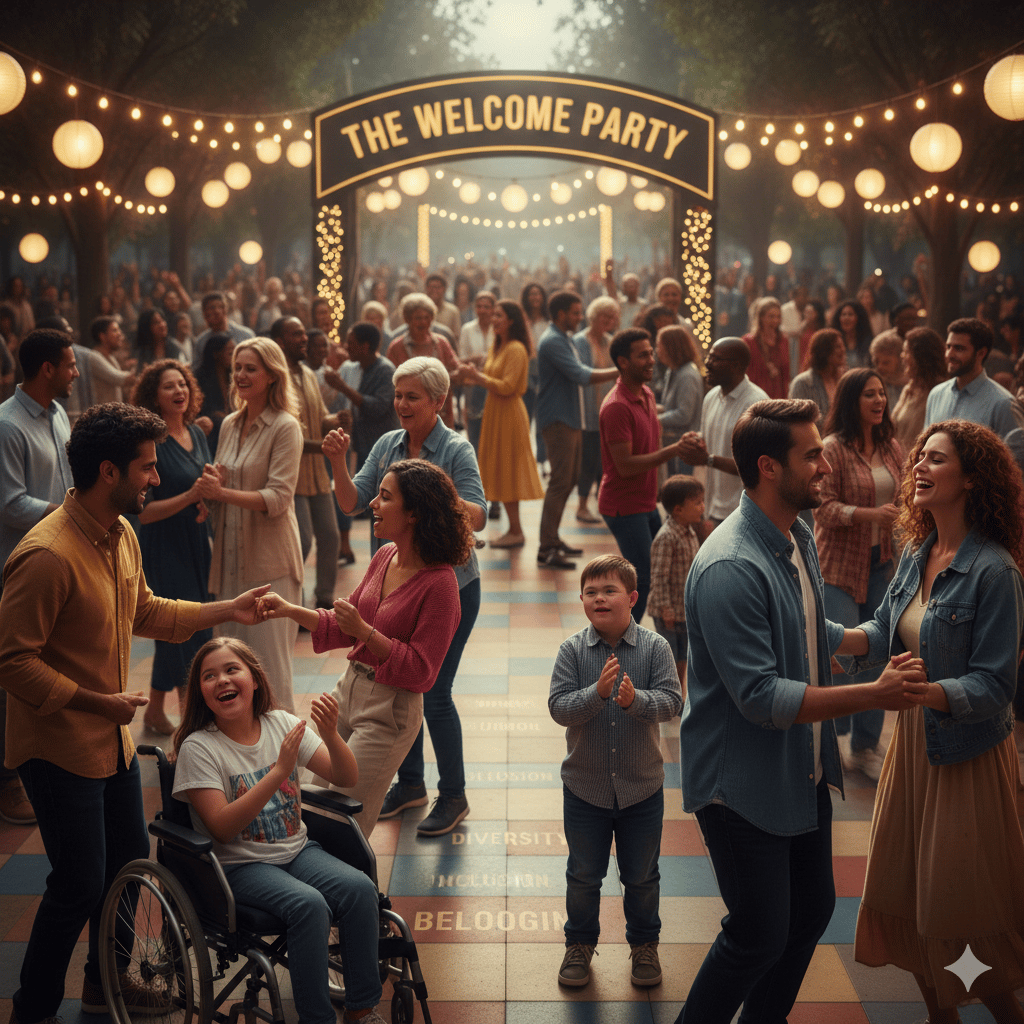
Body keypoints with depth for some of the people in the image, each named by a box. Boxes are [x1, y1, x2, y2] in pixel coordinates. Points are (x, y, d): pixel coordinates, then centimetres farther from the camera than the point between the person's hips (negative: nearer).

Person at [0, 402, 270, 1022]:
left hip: (113, 739, 9)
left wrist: (227, 610, 13)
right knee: (79, 885, 0)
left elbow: (145, 612, 18)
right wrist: (95, 702, -22)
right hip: (61, 749, -9)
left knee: (130, 861, 19)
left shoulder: (121, 535, 3)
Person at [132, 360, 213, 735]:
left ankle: (155, 711, 28)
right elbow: (143, 511, -17)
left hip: (196, 544, 7)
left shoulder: (197, 434, 9)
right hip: (164, 548, -7)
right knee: (191, 633, -6)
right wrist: (190, 496, -26)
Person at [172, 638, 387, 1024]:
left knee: (360, 888, -21)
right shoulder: (198, 747, -10)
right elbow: (222, 828, -20)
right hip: (239, 866, -4)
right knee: (309, 905, -30)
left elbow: (347, 778, 1)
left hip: (296, 849, 5)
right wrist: (279, 771, -25)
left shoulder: (281, 724, 2)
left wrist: (330, 735, -20)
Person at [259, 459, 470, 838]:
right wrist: (291, 610, 4)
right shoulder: (385, 556, 4)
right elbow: (345, 627, 15)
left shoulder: (439, 583, -20)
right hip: (348, 689, 8)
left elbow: (421, 671, -18)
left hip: (390, 710, -8)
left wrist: (365, 631, -23)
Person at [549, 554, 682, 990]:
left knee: (641, 876, 15)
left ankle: (644, 944, 35)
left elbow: (672, 700, -14)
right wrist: (598, 692, -30)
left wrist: (636, 700, -33)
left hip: (642, 786, 0)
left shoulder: (654, 647, -8)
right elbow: (558, 706, -14)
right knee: (583, 875, 14)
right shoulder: (572, 650, -8)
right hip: (585, 786, 0)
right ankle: (580, 943, 33)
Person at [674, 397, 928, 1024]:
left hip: (804, 772, 9)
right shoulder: (731, 568, -28)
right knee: (760, 935, -1)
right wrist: (875, 695, -29)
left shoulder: (799, 537, 4)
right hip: (743, 784, -9)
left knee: (812, 909, 19)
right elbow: (762, 697, -29)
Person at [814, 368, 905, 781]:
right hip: (840, 563, -6)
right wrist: (871, 514, -27)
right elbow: (823, 508, -17)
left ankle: (865, 747, 21)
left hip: (881, 562, 6)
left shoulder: (892, 449, 6)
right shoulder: (833, 449, -12)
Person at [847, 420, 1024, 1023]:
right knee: (905, 888, 15)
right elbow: (884, 634, 8)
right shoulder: (917, 554, 3)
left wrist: (921, 691, -35)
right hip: (913, 741, 7)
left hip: (969, 752, -7)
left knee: (967, 899, 4)